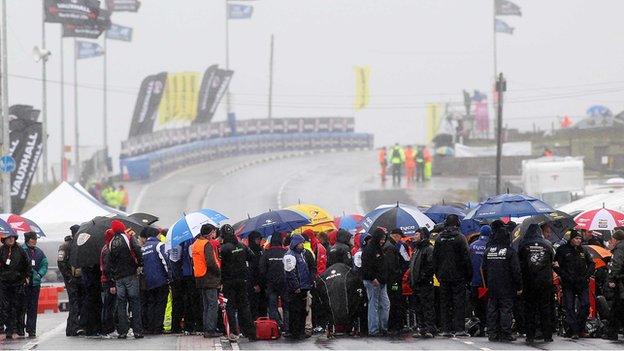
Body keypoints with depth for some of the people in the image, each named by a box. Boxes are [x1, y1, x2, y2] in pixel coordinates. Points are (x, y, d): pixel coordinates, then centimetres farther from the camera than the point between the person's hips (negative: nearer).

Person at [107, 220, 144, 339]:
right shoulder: (129, 238, -2)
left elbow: (109, 263, 11)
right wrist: (140, 263, -6)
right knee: (135, 301, 0)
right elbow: (137, 250, -19)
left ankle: (122, 331, 3)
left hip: (118, 277, 3)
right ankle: (137, 330, -5)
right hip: (131, 275, -3)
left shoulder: (112, 243, 10)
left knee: (121, 303, 7)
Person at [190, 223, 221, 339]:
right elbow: (211, 262, -22)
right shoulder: (207, 244, -14)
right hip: (210, 279, -9)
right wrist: (219, 272, -8)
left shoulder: (196, 244, 14)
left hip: (200, 279, 9)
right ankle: (210, 330, -8)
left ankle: (207, 329, 16)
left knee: (206, 306, 15)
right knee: (212, 305, -5)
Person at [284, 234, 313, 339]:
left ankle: (301, 331, 20)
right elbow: (290, 273, -19)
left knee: (302, 311, 13)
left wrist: (309, 283, 20)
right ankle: (295, 333, -3)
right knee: (295, 311, -6)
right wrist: (296, 287, -20)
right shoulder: (290, 255, -13)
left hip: (303, 287, 10)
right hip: (295, 290, -10)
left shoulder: (300, 254, 17)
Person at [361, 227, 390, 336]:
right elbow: (366, 266, -19)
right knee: (374, 305, -4)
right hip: (372, 282, -9)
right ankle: (373, 330, 0)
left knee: (385, 304, 7)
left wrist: (384, 278, 14)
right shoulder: (369, 249, -12)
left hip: (381, 282, 9)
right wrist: (373, 278, -22)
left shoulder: (380, 249, 17)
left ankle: (383, 327, 13)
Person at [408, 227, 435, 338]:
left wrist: (422, 278, -21)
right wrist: (411, 280, 17)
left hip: (425, 284, -10)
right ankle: (421, 329, 15)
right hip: (416, 284, 10)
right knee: (418, 308, 11)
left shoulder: (429, 249, -9)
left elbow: (430, 266, -18)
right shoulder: (416, 249, 21)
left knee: (427, 307, -9)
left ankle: (430, 329, -10)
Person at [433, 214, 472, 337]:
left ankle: (446, 329, 6)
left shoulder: (439, 238, 5)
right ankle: (459, 328, -8)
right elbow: (466, 257, -9)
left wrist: (437, 274, 16)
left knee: (445, 303, 7)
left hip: (443, 276, 4)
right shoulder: (460, 238, -8)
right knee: (459, 301, -2)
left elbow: (435, 258, 9)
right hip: (458, 276, -4)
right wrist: (469, 274, -3)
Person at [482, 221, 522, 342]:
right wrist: (519, 286, -3)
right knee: (506, 309, 0)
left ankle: (492, 333, 10)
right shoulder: (510, 251, -10)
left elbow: (484, 269, 11)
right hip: (506, 287, -4)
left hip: (492, 286, 4)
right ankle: (505, 333, -3)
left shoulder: (488, 251, 4)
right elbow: (516, 270, -10)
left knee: (492, 309, 9)